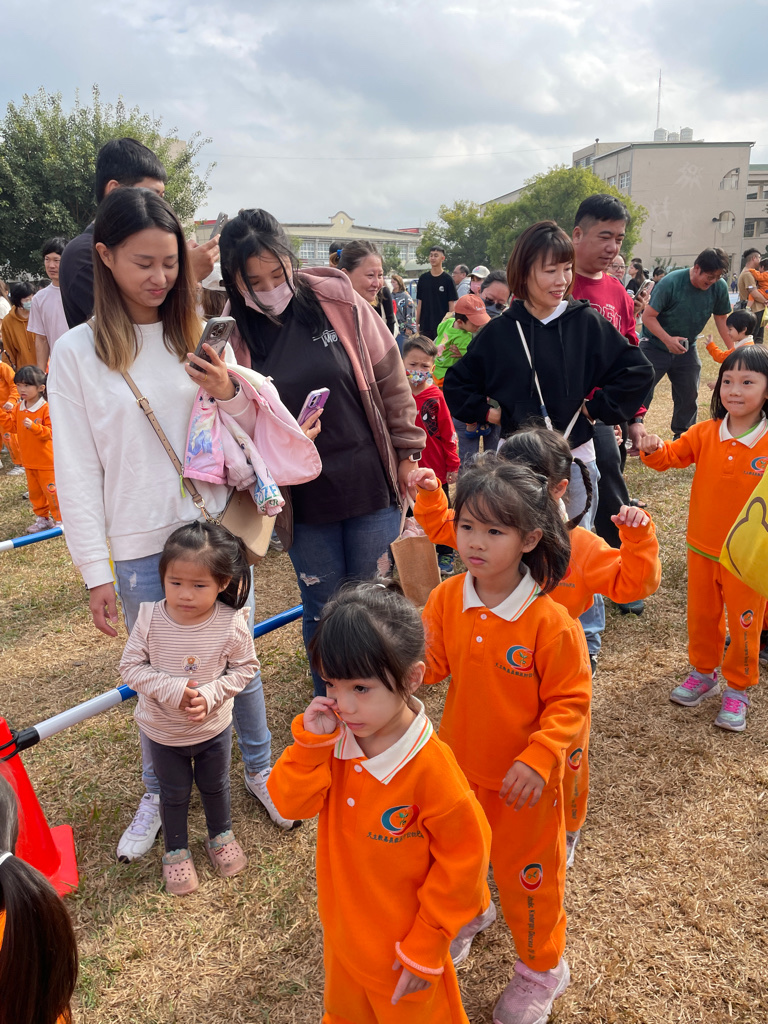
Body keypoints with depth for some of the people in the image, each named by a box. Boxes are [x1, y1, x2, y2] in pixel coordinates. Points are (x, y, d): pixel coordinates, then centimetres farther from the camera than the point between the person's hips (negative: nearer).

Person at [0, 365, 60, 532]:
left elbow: (50, 432, -22)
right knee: (34, 491, 16)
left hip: (46, 461, -7)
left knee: (51, 490, 0)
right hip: (29, 461, 7)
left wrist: (34, 426, -36)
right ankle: (42, 518, 29)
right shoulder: (18, 408, 5)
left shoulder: (46, 409, -17)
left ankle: (60, 519, 12)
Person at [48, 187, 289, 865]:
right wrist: (96, 571, -5)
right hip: (140, 546, -2)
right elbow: (77, 470, -3)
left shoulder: (196, 338, 3)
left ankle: (260, 767, 37)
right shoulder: (78, 352, -4)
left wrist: (229, 397, -14)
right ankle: (159, 794, 35)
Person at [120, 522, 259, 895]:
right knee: (174, 794, 22)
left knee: (215, 785, 25)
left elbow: (245, 667, -12)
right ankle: (175, 850, 48)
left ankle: (220, 836, 54)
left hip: (214, 727, 0)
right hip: (163, 730, 0)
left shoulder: (231, 623, -26)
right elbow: (130, 666, -16)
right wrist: (171, 689, -29)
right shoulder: (150, 617, -24)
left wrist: (211, 694, -26)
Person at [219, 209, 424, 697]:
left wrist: (407, 451, 4)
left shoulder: (338, 298, -5)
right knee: (323, 611, 13)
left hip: (371, 484, 0)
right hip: (303, 499, 0)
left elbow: (390, 378, 3)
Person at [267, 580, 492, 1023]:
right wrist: (311, 742, -30)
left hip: (400, 946, -5)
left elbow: (463, 859, -22)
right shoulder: (335, 738, -15)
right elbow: (292, 802, -13)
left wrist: (426, 946, -13)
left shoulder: (430, 767, -33)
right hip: (341, 929, 5)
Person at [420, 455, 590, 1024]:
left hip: (522, 780, -4)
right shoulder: (446, 598, -12)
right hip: (458, 765, 5)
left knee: (527, 875, 18)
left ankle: (542, 968, 46)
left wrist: (536, 759, -28)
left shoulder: (550, 621, -26)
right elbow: (431, 666, -5)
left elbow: (570, 703, -18)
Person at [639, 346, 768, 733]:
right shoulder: (705, 433, -5)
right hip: (702, 548, 3)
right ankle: (703, 672, 41)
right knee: (701, 615, 19)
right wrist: (653, 450, -20)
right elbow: (673, 455, 1)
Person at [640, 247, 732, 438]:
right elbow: (648, 316, -21)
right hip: (655, 346, -4)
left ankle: (682, 437, 22)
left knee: (688, 397, 7)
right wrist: (668, 340, -33)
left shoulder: (720, 287, -10)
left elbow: (721, 318, 4)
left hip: (687, 349, 5)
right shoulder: (670, 283, -23)